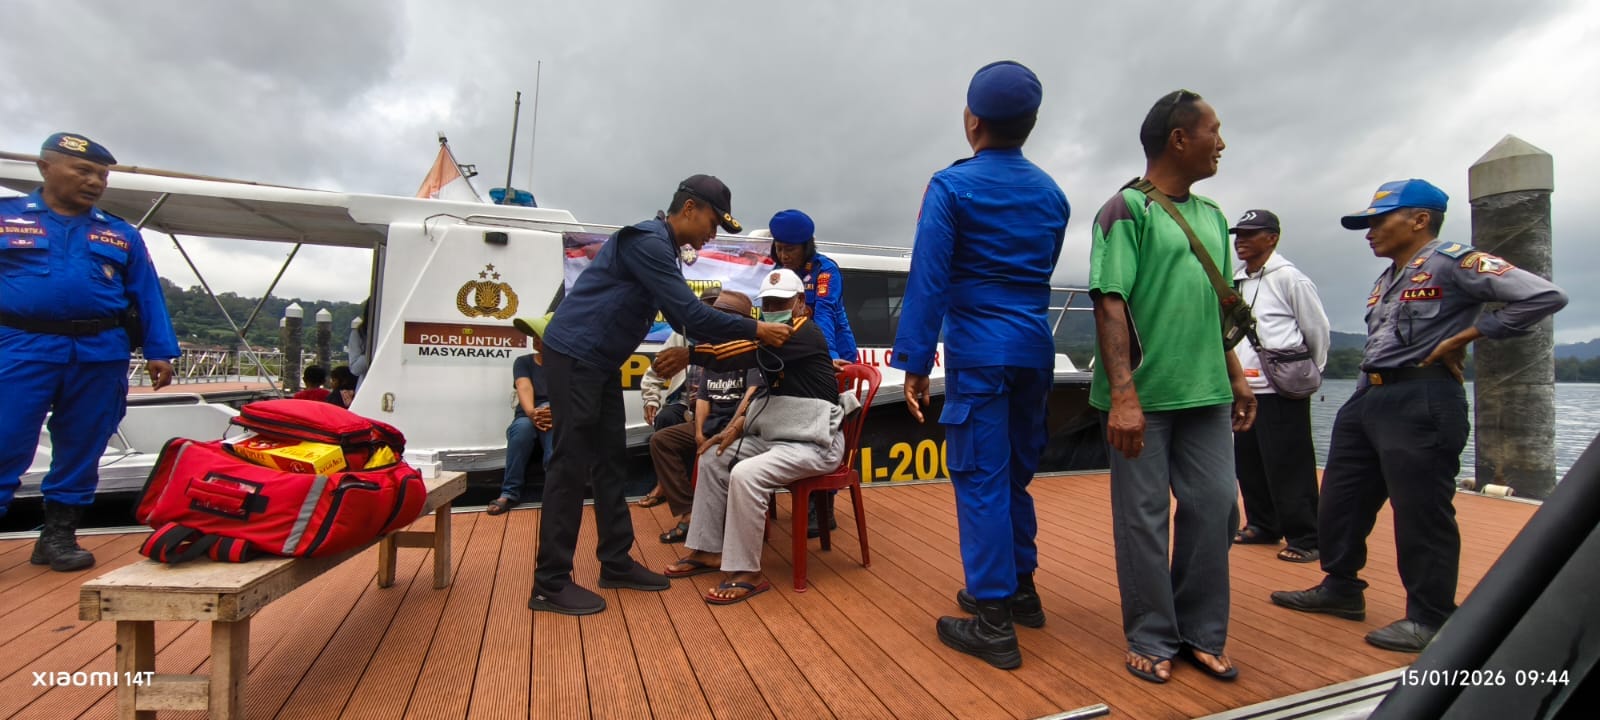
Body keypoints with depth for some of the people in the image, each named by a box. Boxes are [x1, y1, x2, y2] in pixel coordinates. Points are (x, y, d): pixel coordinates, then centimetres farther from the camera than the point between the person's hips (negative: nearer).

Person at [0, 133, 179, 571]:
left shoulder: (122, 235, 13)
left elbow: (147, 297, 10)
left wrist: (159, 352, 1)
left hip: (100, 356, 2)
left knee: (80, 452, 7)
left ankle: (59, 535, 17)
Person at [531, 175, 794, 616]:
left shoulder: (662, 248, 14)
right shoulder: (647, 241, -17)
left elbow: (683, 314, 19)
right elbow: (690, 312, -23)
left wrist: (722, 340, 10)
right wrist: (756, 330, -16)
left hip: (600, 362, 10)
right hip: (574, 357, -10)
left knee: (611, 461, 10)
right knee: (572, 464, -6)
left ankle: (615, 563, 20)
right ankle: (550, 584, 4)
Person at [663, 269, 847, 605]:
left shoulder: (803, 332, -14)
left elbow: (750, 350, -30)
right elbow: (767, 394, 17)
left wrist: (690, 354, -35)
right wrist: (740, 425, 1)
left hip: (814, 443, -10)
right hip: (777, 437, 10)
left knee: (746, 474, -29)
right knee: (714, 459, 4)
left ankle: (746, 573, -15)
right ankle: (708, 551, 11)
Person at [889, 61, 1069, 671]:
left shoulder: (952, 186, -6)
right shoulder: (1051, 193, 12)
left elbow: (928, 278, -12)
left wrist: (915, 363, -10)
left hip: (979, 348, -6)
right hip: (1035, 347, 7)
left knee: (981, 477, -1)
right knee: (1016, 471, 17)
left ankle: (994, 623, 6)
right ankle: (1019, 588, 31)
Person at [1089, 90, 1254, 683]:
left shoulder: (1211, 215, 17)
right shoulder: (1127, 209, -6)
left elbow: (1218, 306, 22)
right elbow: (1110, 303, -14)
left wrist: (1236, 375, 19)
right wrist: (1123, 393, -21)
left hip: (1205, 394, 7)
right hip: (1143, 395, -7)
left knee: (1215, 508, 10)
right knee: (1143, 517, 2)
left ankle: (1201, 633, 26)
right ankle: (1152, 640, 18)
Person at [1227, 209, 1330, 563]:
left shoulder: (1289, 278, -6)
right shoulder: (1236, 282, 13)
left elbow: (1317, 330, -1)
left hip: (1281, 392, -7)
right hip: (1245, 389, 7)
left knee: (1289, 468, -3)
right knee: (1248, 464, 13)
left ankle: (1306, 539, 8)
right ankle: (1263, 526, 27)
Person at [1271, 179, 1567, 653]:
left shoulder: (1452, 262, -6)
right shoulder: (1386, 280, 20)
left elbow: (1544, 295, -15)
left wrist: (1463, 336, -11)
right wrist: (1365, 393, 13)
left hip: (1421, 401, -9)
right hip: (1367, 398, 9)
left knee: (1421, 512, -1)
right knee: (1341, 500, 13)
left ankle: (1430, 618, 13)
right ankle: (1341, 588, 27)